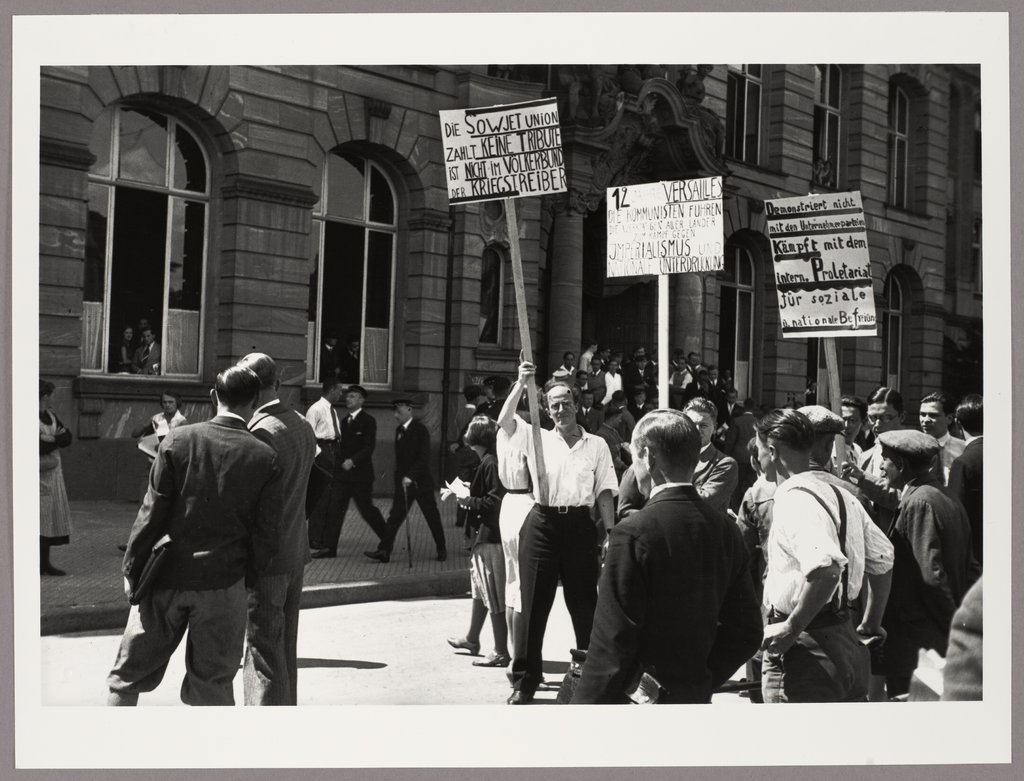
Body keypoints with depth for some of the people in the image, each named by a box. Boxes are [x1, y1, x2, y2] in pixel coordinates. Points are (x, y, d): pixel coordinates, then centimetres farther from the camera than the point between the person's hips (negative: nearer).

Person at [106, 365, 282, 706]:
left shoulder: (179, 440, -6)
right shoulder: (266, 457, -5)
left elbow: (151, 513, -5)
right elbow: (266, 533, -3)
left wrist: (132, 569, 4)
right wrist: (249, 579, 10)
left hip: (166, 577, 0)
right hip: (224, 583, 0)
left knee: (129, 675, 14)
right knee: (212, 684, 11)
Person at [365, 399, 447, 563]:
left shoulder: (420, 430, -11)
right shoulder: (399, 431, 9)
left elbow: (424, 458, -18)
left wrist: (411, 476, -25)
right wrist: (399, 479, 8)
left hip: (421, 482, -5)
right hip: (403, 482, 6)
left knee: (432, 517, 6)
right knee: (395, 517, -3)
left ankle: (442, 550, 20)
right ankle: (384, 551, -6)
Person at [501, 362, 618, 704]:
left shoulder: (596, 445, 7)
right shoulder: (538, 438, 6)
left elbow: (604, 494, 6)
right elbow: (505, 421, -9)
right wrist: (521, 384, -18)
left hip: (579, 525, 0)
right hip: (542, 524, 0)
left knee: (584, 605, 6)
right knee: (533, 605, 4)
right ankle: (525, 681, 12)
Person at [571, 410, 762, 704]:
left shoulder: (633, 533, -18)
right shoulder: (725, 529, 2)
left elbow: (613, 645, -19)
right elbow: (746, 632, 5)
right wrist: (700, 681, 10)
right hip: (697, 697, 6)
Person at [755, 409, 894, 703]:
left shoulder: (794, 500, -18)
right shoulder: (839, 494, 11)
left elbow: (826, 567, -34)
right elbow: (883, 558, 19)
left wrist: (792, 628, -25)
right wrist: (871, 623, 26)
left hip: (803, 652, -9)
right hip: (847, 644, 9)